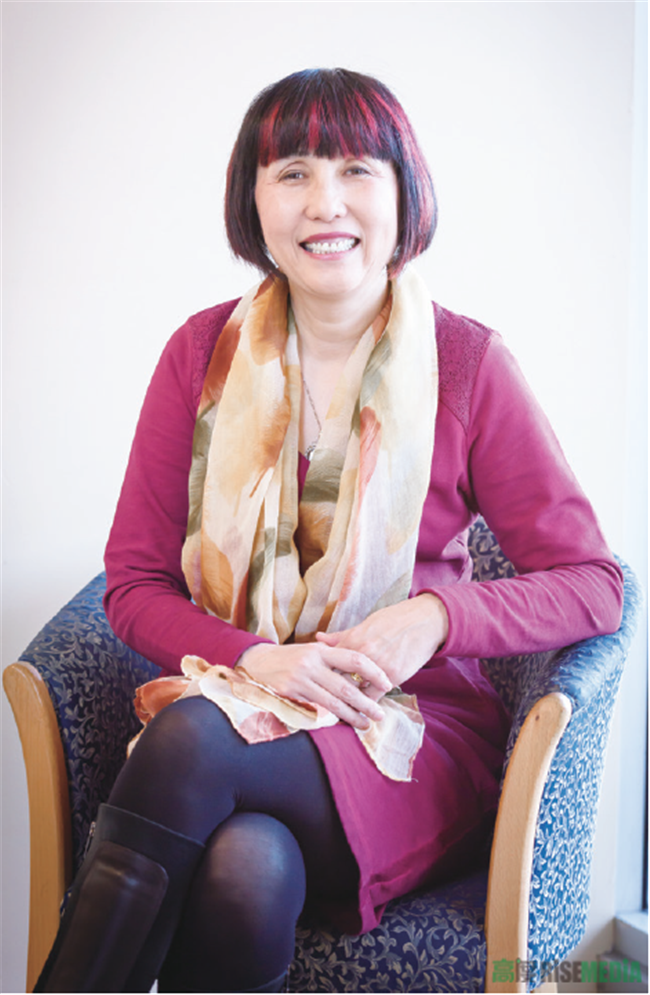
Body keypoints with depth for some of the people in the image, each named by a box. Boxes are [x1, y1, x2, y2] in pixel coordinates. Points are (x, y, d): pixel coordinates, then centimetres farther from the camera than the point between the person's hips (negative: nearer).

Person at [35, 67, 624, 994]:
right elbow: (134, 583, 4)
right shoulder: (205, 352, 4)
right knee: (246, 875, -34)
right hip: (233, 700, 2)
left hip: (411, 740, -1)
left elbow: (591, 584, -1)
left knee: (195, 738, -32)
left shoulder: (467, 363, -2)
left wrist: (439, 616, -19)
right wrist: (253, 659, -15)